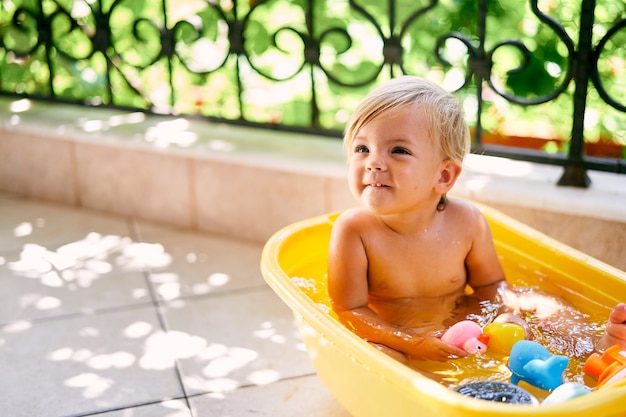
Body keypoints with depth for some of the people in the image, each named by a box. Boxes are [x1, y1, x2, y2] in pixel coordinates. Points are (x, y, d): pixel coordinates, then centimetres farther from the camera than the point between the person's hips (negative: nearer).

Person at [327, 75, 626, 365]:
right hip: (394, 339, -3)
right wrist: (411, 343, -29)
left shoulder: (466, 222, -9)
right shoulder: (353, 230, -18)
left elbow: (490, 284, 6)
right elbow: (349, 310, -17)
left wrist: (504, 314, -16)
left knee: (548, 306, -5)